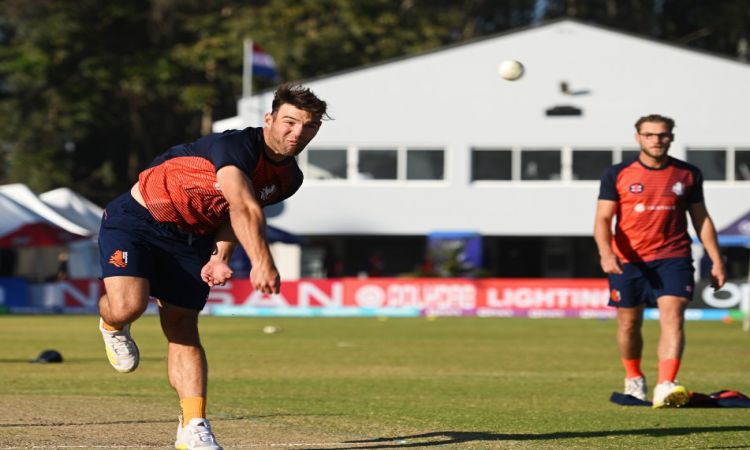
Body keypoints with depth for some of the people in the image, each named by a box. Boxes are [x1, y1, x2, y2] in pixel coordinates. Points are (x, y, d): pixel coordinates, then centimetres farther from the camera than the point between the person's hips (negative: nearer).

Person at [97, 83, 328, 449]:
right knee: (128, 306, -24)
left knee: (183, 329, -1)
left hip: (193, 239, 7)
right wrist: (261, 262, -57)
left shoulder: (289, 179, -1)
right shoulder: (234, 146, -30)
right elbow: (244, 207, -45)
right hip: (137, 218, -6)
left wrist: (221, 255, -5)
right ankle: (112, 325, 14)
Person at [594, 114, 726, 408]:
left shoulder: (688, 174, 6)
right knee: (629, 323, 9)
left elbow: (701, 219, 14)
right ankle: (633, 379, 35)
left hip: (673, 259, 0)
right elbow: (603, 219, -3)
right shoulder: (617, 174, 1)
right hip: (627, 261, 0)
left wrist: (716, 261, 9)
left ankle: (665, 387, -30)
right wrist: (605, 252, -21)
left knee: (673, 317, -18)